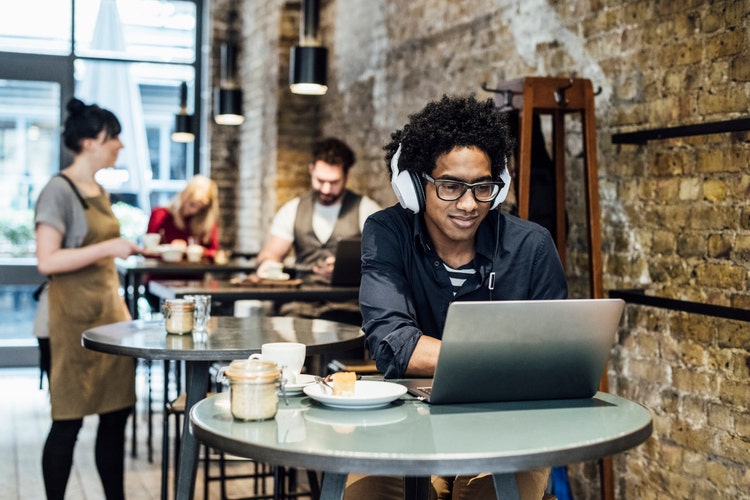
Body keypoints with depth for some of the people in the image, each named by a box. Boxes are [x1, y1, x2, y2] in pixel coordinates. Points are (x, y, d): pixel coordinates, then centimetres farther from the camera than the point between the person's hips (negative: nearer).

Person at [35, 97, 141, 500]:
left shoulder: (100, 191, 14)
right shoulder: (59, 191, -10)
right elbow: (46, 261, -18)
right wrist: (109, 247, -22)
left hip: (110, 309, 8)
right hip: (75, 316, -8)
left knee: (116, 413, 9)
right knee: (68, 420, -1)